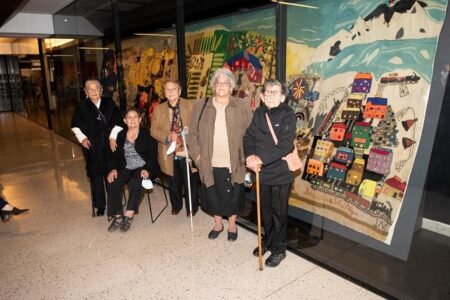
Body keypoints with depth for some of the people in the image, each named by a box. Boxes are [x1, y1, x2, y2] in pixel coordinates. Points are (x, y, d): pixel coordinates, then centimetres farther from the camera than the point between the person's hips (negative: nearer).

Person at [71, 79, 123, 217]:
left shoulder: (109, 104, 3)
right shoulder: (82, 107, 4)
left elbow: (118, 122, 4)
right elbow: (76, 125, 13)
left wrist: (113, 137, -7)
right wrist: (82, 138, -1)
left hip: (109, 146, 0)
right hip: (91, 147, 0)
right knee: (96, 176, 3)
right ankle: (100, 205, 15)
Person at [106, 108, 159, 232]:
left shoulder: (146, 135, 2)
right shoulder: (121, 135, 13)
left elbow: (152, 154, -5)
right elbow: (114, 154, 8)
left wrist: (147, 169, -21)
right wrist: (112, 169, -9)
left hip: (142, 168, -4)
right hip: (126, 168, 4)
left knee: (136, 182, -33)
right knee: (112, 182, -22)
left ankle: (129, 216, -27)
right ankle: (117, 216, -14)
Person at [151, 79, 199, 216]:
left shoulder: (191, 105, -1)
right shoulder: (158, 109, 6)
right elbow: (153, 130, 2)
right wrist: (167, 137, -16)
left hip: (187, 152, -2)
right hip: (169, 154, 2)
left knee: (190, 181, 7)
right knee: (173, 182, 16)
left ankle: (192, 207, 30)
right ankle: (176, 205, 41)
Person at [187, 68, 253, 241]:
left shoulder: (242, 107, -2)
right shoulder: (200, 106, 2)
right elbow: (193, 134, 4)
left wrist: (247, 156, -7)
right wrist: (197, 155, -4)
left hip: (233, 163, -1)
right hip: (210, 164, 1)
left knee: (233, 196, 13)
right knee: (213, 195, 15)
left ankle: (232, 225, 36)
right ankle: (218, 224, 38)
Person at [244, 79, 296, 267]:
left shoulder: (287, 114, -13)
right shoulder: (259, 113, 4)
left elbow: (285, 145, -22)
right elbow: (249, 137, 2)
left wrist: (261, 159, -26)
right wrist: (250, 156, -16)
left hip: (280, 172, -5)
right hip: (263, 171, 5)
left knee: (279, 212, 8)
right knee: (265, 209, 19)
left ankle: (279, 249, 25)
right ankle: (268, 241, 39)